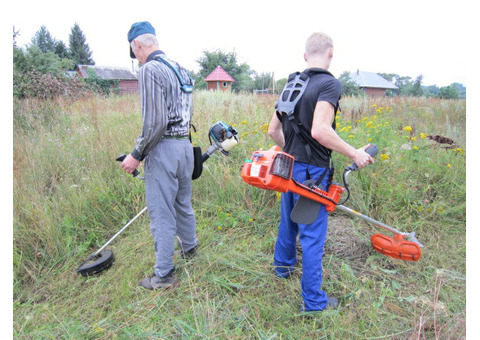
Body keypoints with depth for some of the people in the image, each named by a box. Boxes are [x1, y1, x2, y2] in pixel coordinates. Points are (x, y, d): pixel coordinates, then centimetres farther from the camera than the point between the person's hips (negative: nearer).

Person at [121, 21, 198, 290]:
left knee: (161, 213, 1)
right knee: (183, 203, 24)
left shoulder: (150, 70, -14)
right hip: (186, 144, 9)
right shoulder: (180, 68, 13)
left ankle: (164, 275, 14)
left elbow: (155, 122, -21)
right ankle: (190, 246, 44)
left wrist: (137, 155, -13)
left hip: (164, 148, -9)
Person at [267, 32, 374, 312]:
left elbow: (273, 130, 12)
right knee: (312, 235, 3)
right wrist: (355, 154, -17)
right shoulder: (330, 84, -14)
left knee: (288, 221, 26)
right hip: (312, 171, -7)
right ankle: (313, 300, 18)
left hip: (289, 166, 8)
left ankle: (283, 265, 49)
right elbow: (319, 130, -28)